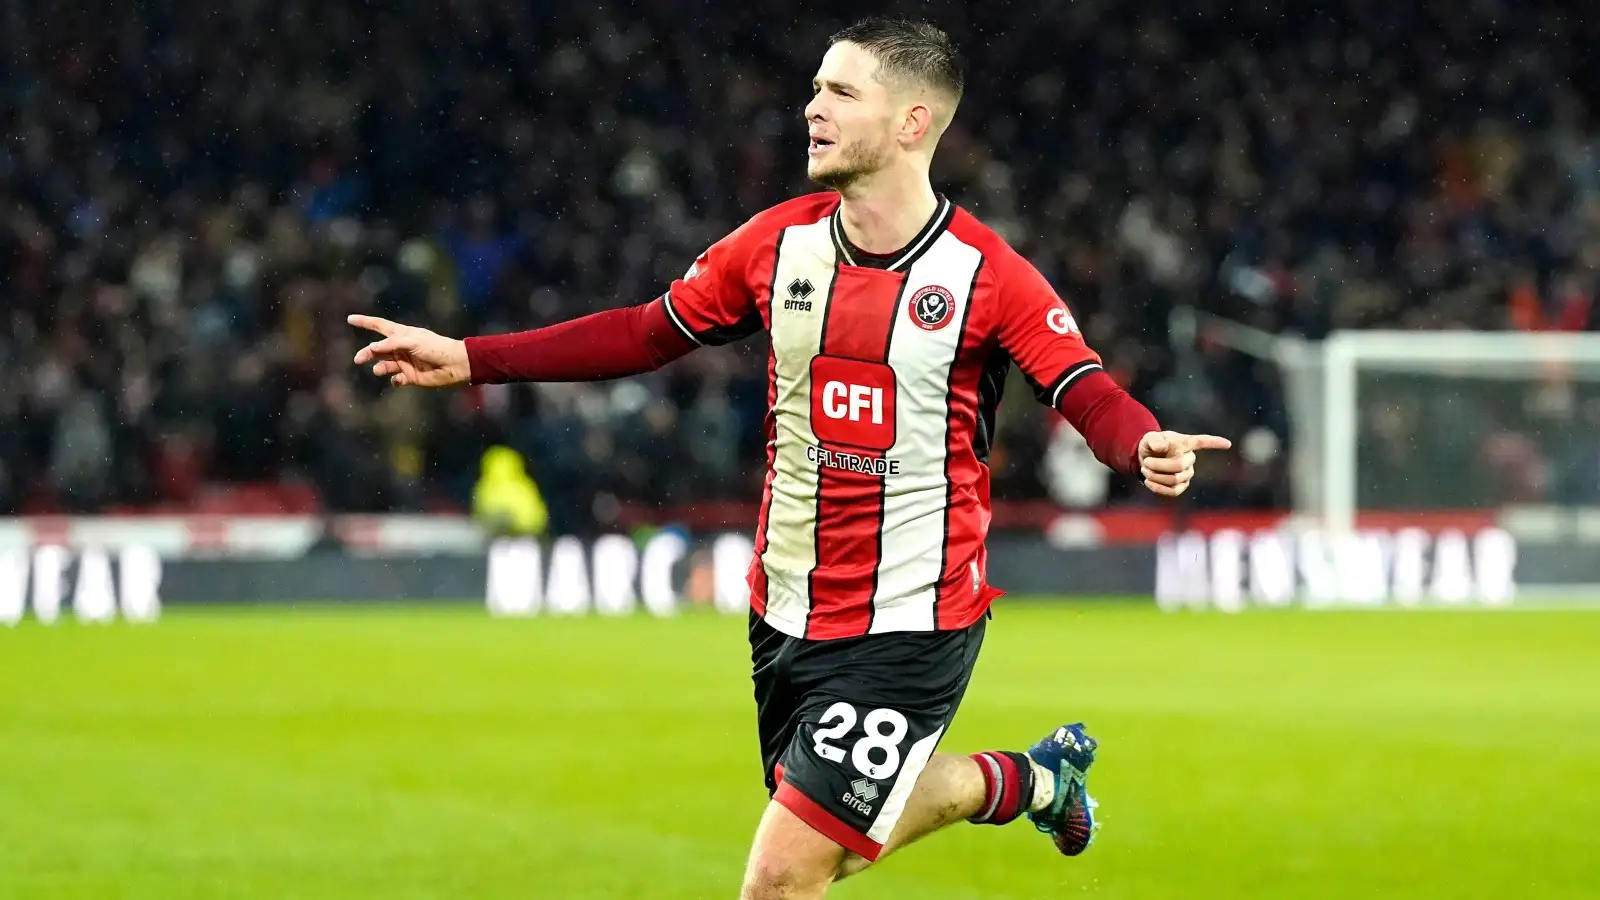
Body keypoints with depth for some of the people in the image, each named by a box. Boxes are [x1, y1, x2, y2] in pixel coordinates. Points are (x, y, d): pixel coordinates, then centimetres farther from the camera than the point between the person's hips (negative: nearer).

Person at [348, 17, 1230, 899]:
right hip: (786, 617, 6)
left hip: (910, 631, -6)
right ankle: (1036, 778, 44)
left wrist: (1148, 447, -39)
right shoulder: (777, 244, 2)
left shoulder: (984, 273, -13)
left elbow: (1091, 395, -16)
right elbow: (646, 333, 12)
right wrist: (468, 359, 8)